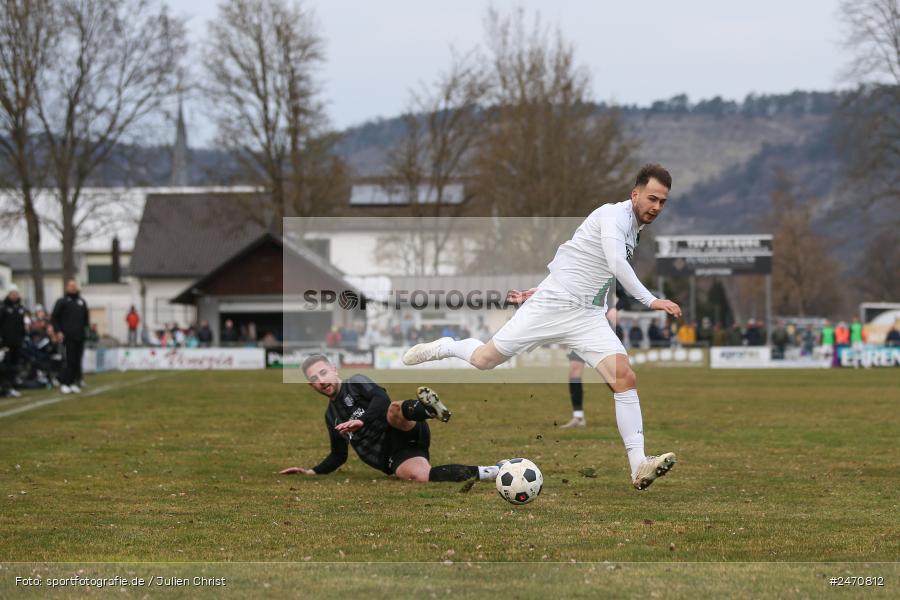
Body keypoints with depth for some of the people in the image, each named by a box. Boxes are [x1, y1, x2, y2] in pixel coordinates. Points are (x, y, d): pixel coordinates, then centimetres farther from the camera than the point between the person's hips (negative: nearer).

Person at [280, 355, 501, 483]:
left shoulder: (356, 383, 9)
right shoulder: (331, 417, 26)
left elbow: (381, 398, -10)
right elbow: (338, 455, 34)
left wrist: (361, 421, -25)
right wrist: (312, 472, 20)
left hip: (405, 435, -3)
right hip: (393, 459, 3)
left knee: (393, 410, -38)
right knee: (418, 474, -33)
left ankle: (425, 408, -70)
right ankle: (482, 474, -39)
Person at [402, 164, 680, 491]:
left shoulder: (634, 231, 15)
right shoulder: (614, 215, -13)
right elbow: (617, 264, -29)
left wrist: (539, 290, 28)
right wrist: (651, 300, -34)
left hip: (588, 317, 7)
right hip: (551, 304, -7)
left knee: (624, 378, -15)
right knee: (483, 359, 0)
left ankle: (638, 466, -18)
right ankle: (444, 347, 35)